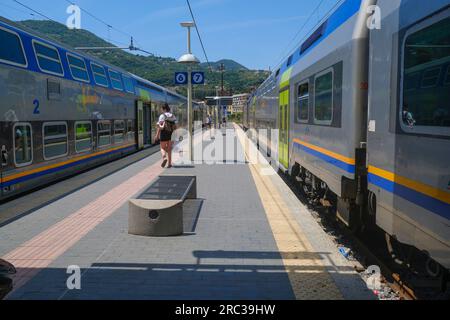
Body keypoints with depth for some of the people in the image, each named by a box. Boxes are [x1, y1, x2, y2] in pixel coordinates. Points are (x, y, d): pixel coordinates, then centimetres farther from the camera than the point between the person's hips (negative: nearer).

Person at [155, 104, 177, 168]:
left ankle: (164, 158, -22)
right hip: (171, 134, 4)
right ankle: (170, 163, 10)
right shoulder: (173, 116, 8)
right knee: (169, 149, 11)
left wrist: (157, 135, -10)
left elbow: (160, 127, -15)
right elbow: (175, 127, 6)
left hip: (164, 134, -4)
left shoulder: (162, 116, -8)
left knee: (163, 148, 7)